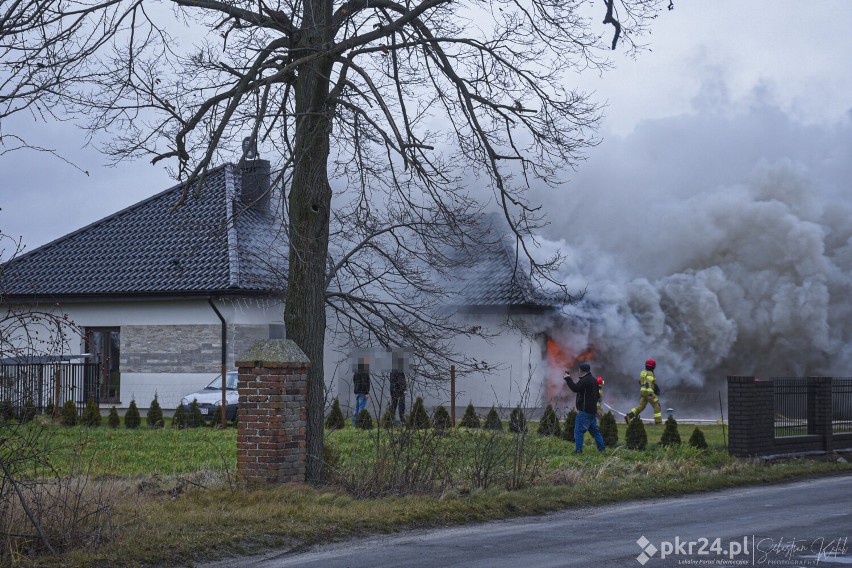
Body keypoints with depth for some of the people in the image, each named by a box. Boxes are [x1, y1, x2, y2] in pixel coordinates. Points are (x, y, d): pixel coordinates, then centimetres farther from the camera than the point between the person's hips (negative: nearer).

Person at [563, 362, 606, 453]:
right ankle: (601, 447, 18)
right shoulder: (594, 380, 15)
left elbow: (575, 388, -26)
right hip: (592, 410, 9)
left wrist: (568, 379, -16)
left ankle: (578, 449, -10)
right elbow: (597, 395, 23)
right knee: (594, 430, 16)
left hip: (584, 410, -9)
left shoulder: (585, 380, -16)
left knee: (579, 430, -7)